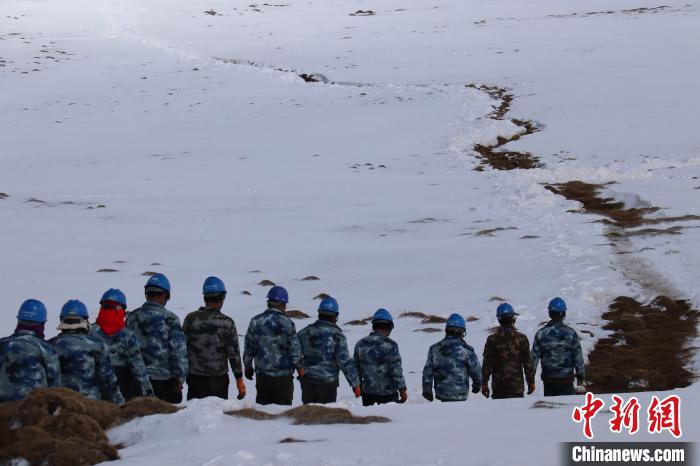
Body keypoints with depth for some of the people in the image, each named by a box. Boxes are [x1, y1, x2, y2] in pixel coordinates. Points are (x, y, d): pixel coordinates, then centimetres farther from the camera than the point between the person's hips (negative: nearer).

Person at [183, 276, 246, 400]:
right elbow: (234, 354, -6)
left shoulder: (191, 319, -2)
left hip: (194, 377, 2)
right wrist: (239, 380, 2)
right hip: (218, 380, -2)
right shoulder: (227, 323, -9)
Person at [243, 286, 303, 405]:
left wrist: (248, 366, 21)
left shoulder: (256, 321, 2)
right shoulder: (286, 323, -12)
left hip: (262, 374, 4)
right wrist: (299, 367, 7)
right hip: (283, 375, -4)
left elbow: (248, 346, 8)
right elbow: (294, 348, -8)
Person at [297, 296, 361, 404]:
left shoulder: (305, 332, 3)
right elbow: (345, 362, -11)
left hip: (307, 380, 3)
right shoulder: (337, 335, -8)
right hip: (328, 382, -3)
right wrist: (355, 383, -6)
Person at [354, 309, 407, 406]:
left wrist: (358, 387, 21)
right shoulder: (390, 345, -13)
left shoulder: (360, 344, 4)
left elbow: (356, 369, 10)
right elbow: (396, 370, -13)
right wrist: (402, 390, -4)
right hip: (388, 394, -5)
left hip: (367, 393, 5)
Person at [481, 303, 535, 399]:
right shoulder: (521, 338, -2)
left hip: (498, 388, 0)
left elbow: (487, 364, -1)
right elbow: (528, 362, 1)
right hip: (516, 387, 0)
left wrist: (484, 384, 6)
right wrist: (531, 382, 10)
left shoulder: (492, 339, -2)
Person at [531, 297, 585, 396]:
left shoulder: (541, 333, -6)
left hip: (548, 378, 2)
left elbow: (534, 357, -2)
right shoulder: (571, 333, -9)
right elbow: (578, 356, -3)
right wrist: (581, 373, 10)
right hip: (566, 378, -2)